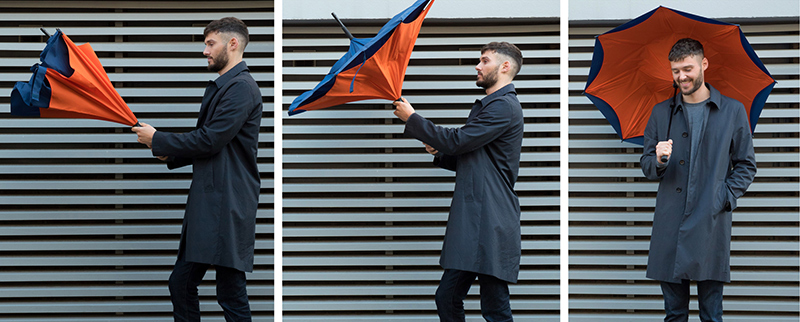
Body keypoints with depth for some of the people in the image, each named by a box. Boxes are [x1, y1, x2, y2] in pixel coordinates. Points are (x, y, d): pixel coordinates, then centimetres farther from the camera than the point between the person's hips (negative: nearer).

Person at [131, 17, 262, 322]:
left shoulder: (241, 88, -13)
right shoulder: (219, 87, 21)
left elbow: (210, 140, -18)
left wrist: (158, 140, -7)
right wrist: (170, 155, 11)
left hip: (228, 208, -11)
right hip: (206, 207, 11)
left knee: (231, 295, -6)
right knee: (181, 284, 11)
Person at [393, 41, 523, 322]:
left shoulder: (504, 107, -10)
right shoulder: (486, 106, 25)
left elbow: (457, 141, -15)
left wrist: (412, 119, -4)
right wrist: (439, 154, 10)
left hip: (491, 225, -11)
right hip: (470, 225, 11)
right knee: (447, 299, 10)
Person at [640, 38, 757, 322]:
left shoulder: (732, 111, 7)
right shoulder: (661, 112, 12)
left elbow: (746, 165, 9)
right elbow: (647, 167, 13)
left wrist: (724, 198, -5)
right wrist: (659, 161, -10)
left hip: (711, 225, -2)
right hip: (670, 225, 2)